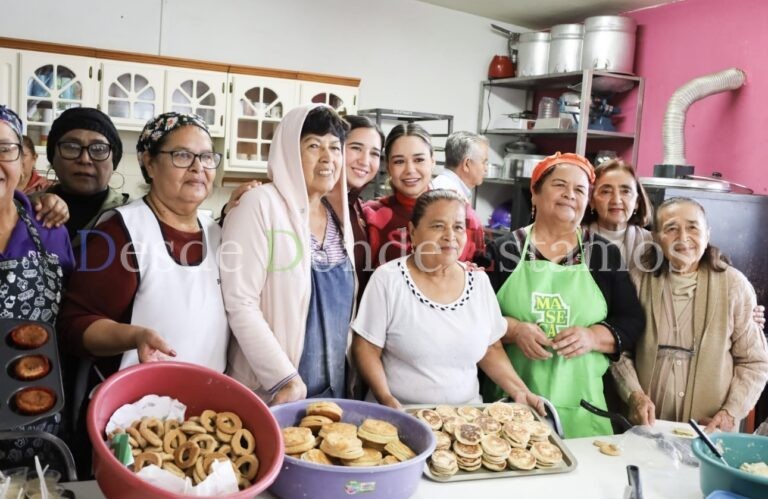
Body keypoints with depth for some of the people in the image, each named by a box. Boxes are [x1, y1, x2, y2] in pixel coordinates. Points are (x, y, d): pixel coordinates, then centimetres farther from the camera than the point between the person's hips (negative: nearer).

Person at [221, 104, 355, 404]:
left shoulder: (337, 216, 6)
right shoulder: (261, 205, -13)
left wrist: (351, 375, 12)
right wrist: (284, 378, -19)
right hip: (268, 394, -6)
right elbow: (239, 303, -18)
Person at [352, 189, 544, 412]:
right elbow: (366, 349, -4)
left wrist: (520, 391, 1)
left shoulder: (479, 281, 4)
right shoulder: (388, 278, -7)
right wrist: (386, 399, -16)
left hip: (464, 414, 3)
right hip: (402, 413, -3)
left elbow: (491, 348, 13)